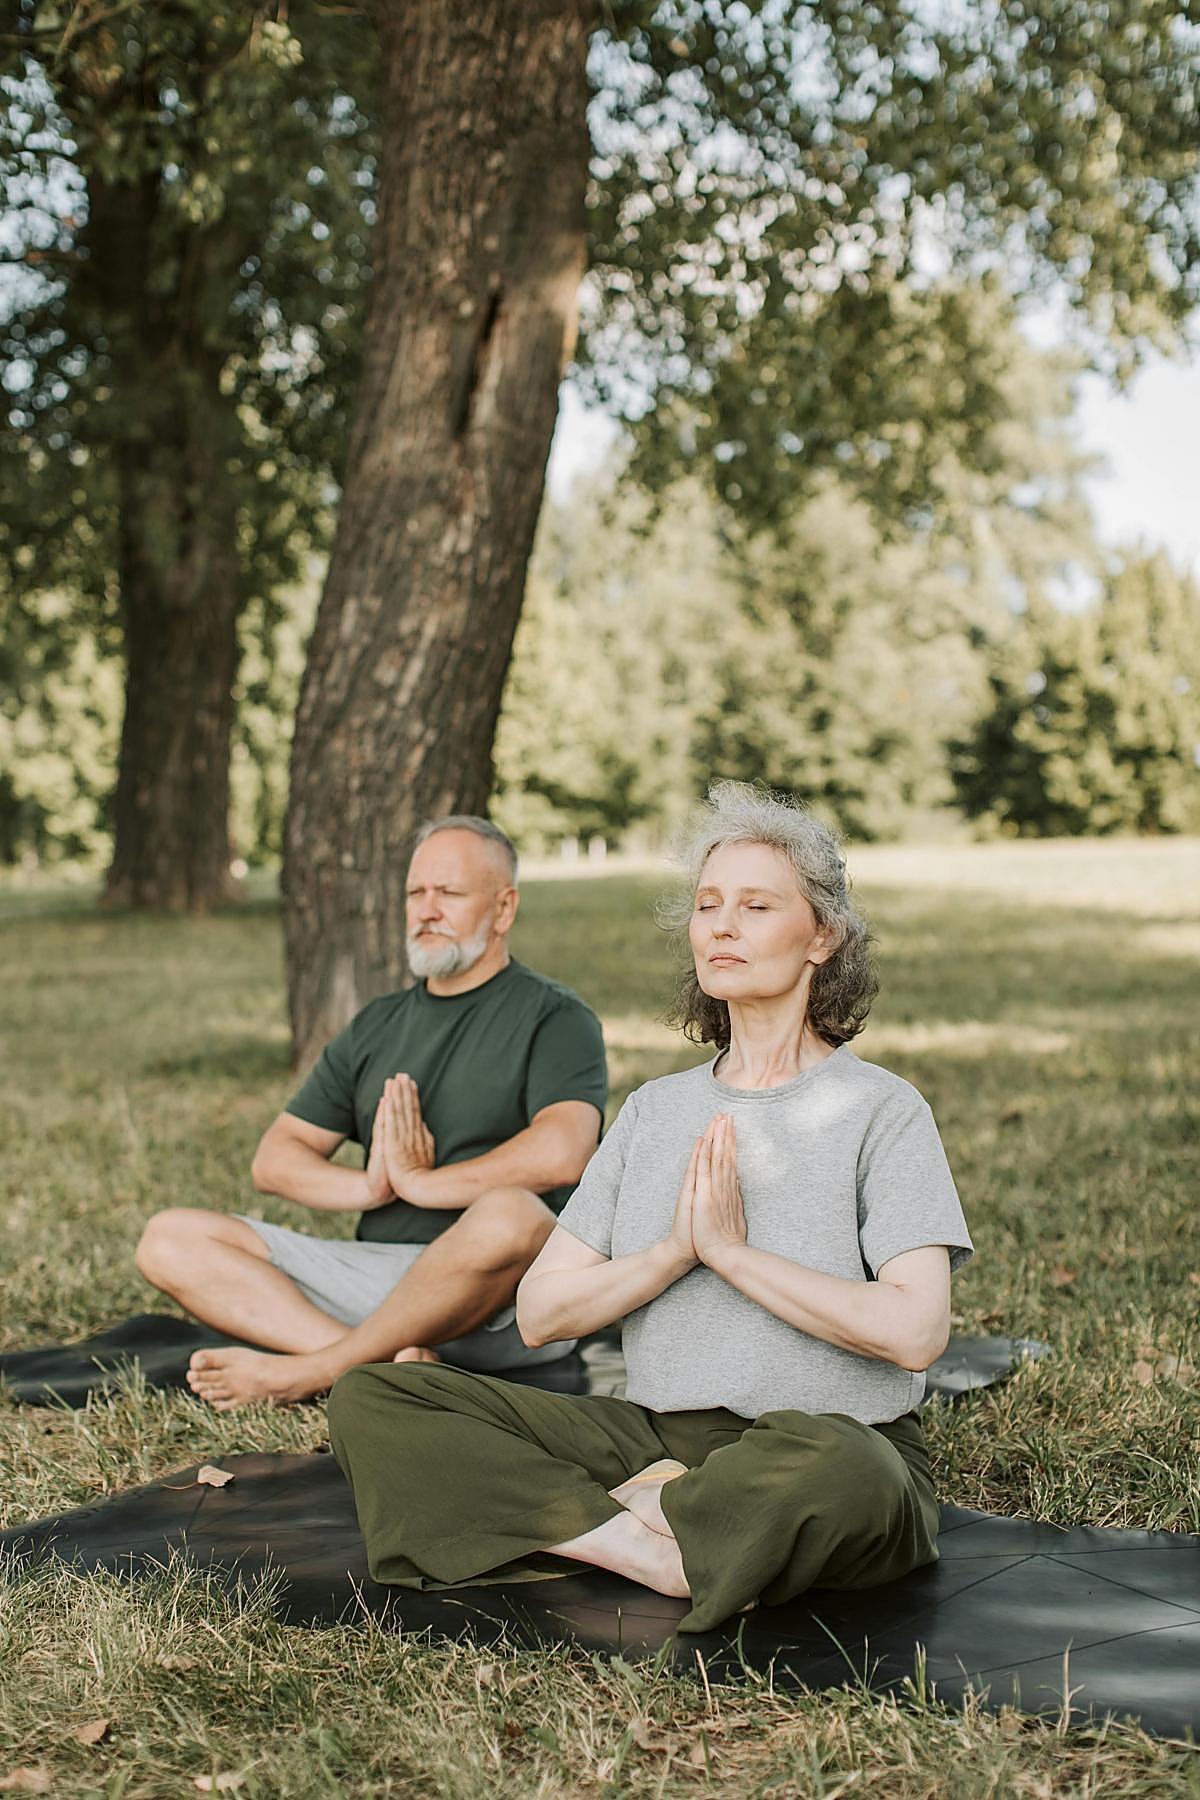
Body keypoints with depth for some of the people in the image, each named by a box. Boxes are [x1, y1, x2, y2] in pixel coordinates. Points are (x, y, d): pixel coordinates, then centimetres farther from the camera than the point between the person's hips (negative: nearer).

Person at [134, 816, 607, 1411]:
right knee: (171, 1239, -7)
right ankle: (390, 1362, -26)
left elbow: (561, 1154, -18)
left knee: (508, 1216, -40)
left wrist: (420, 1182, -9)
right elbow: (273, 1160, 15)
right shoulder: (376, 1027, 20)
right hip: (373, 1269, 6)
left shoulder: (553, 1016, 2)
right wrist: (369, 1186, -5)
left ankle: (306, 1372, -21)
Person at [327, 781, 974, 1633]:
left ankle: (603, 1524, -17)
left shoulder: (880, 1108, -1)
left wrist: (732, 1250, -13)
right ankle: (663, 1551, -20)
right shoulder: (656, 1108, 14)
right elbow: (541, 1312, 6)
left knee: (830, 1467, -43)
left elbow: (916, 1330, -16)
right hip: (654, 1436, 5)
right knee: (372, 1398, -9)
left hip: (835, 1442, -5)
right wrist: (676, 1251, -10)